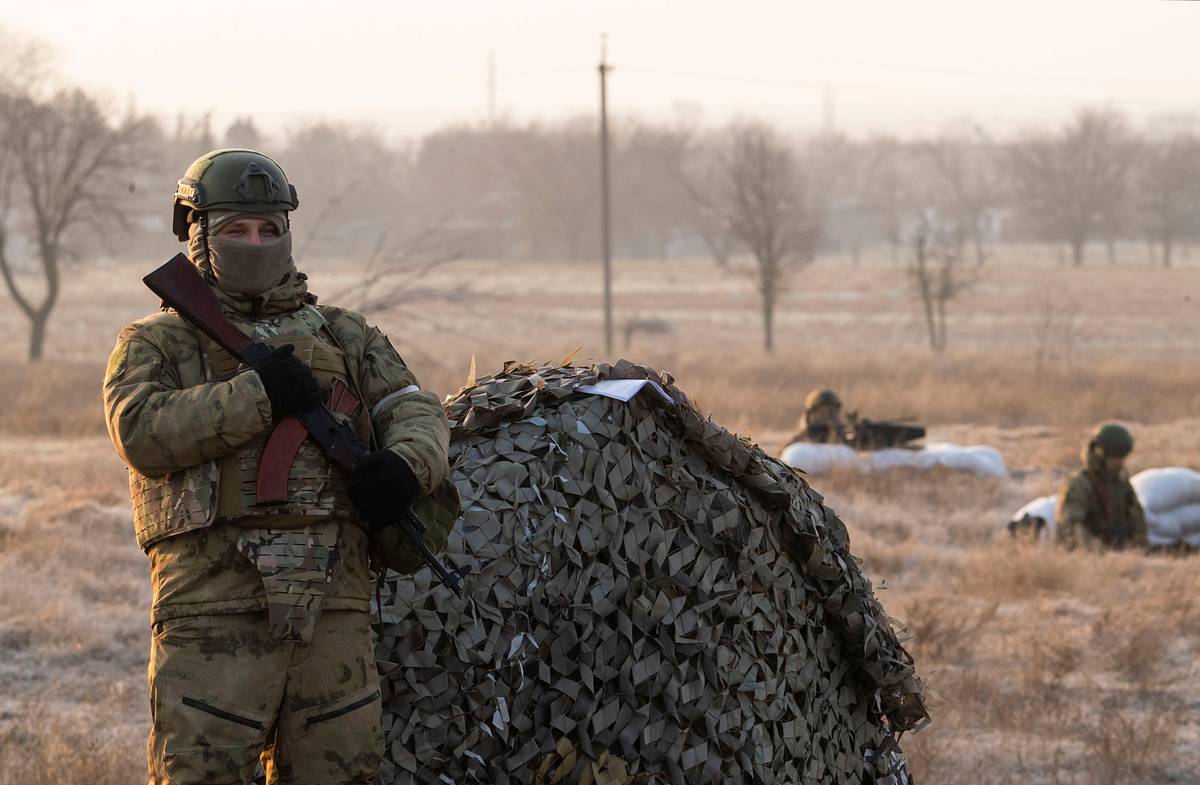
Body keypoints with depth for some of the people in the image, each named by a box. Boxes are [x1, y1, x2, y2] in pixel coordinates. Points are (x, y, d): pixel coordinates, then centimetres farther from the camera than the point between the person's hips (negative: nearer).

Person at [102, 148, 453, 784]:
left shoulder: (341, 335, 21)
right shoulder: (155, 343, 11)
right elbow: (143, 433, -7)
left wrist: (405, 463, -12)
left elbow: (414, 410, 12)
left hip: (333, 601, 4)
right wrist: (258, 394, -14)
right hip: (215, 600, -3)